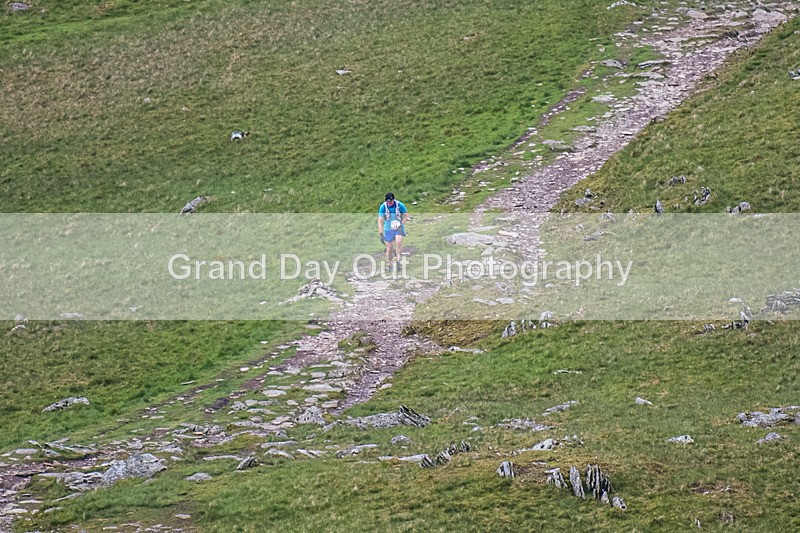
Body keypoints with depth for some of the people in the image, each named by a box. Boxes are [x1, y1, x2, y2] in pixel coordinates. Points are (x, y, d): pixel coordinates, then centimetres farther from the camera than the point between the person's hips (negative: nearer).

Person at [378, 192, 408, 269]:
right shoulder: (383, 207, -15)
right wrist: (381, 234, -21)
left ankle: (398, 259, -14)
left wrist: (401, 224, -12)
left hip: (399, 228, -1)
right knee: (389, 248, 3)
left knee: (398, 242, -26)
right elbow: (380, 221, -14)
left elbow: (406, 214, 2)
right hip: (388, 229, 1)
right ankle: (389, 265, 18)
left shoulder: (399, 205, -15)